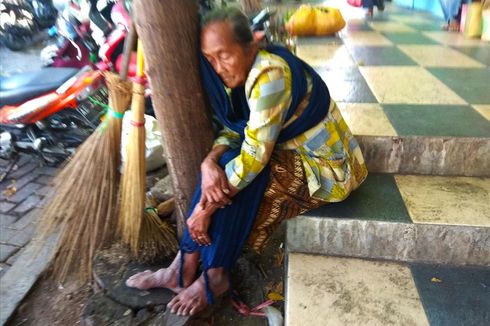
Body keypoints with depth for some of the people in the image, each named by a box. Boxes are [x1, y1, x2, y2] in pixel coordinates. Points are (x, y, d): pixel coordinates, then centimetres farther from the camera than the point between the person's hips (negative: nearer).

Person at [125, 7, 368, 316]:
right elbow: (234, 129, -1)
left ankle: (215, 276, -5)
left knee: (235, 168, -23)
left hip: (326, 167, -8)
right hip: (294, 152, 8)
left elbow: (255, 156, -30)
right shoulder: (246, 71, -2)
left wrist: (207, 207, -23)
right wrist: (210, 160, -23)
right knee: (223, 164, -8)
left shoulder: (270, 76, -29)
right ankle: (186, 266, -1)